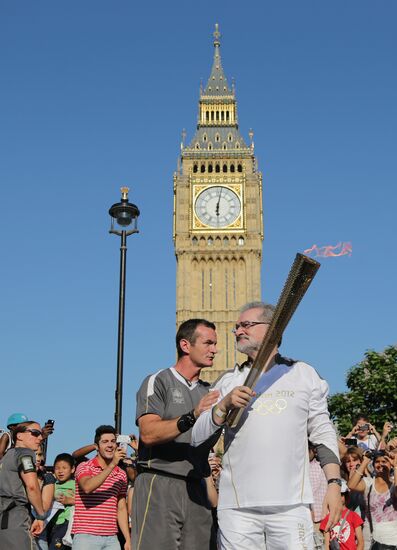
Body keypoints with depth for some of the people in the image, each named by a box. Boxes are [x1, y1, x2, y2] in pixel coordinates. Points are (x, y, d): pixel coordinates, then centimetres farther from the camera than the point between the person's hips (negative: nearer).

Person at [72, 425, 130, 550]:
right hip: (86, 536, -4)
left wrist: (128, 539, 10)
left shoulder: (121, 475, 13)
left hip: (111, 539, 4)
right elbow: (87, 487, -22)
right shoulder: (84, 467, 0)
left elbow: (121, 509, 15)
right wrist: (112, 465, -23)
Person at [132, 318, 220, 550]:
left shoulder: (209, 392, 19)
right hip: (159, 485, -6)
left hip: (196, 488, 6)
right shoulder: (158, 382, 0)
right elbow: (148, 433, -14)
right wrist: (192, 418, -27)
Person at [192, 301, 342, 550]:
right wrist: (224, 405, -9)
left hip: (291, 504, -1)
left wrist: (334, 484, 0)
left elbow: (323, 433, 10)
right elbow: (196, 437, 6)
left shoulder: (304, 374, 11)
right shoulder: (228, 381, 13)